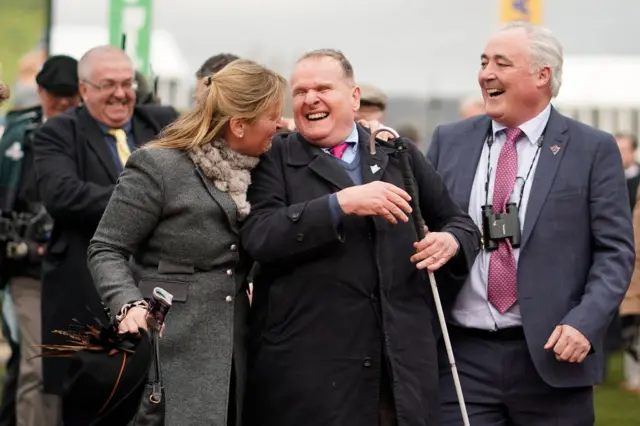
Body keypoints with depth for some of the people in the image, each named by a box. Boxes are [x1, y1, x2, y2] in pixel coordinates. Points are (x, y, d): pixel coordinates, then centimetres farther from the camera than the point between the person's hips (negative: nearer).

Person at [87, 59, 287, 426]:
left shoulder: (253, 169, 12)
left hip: (234, 351, 6)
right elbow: (106, 250, -6)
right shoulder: (158, 166, -8)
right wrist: (129, 304, -21)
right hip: (172, 348, -6)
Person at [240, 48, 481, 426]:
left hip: (403, 363, 3)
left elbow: (460, 223, 21)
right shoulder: (275, 160, 4)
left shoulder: (400, 156, 14)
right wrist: (340, 204, -20)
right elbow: (258, 236, -12)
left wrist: (451, 241, -3)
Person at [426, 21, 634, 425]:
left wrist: (585, 324, -14)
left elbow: (616, 250, -2)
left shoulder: (593, 149, 1)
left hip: (552, 356, -2)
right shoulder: (450, 141, 10)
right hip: (463, 353, 2)